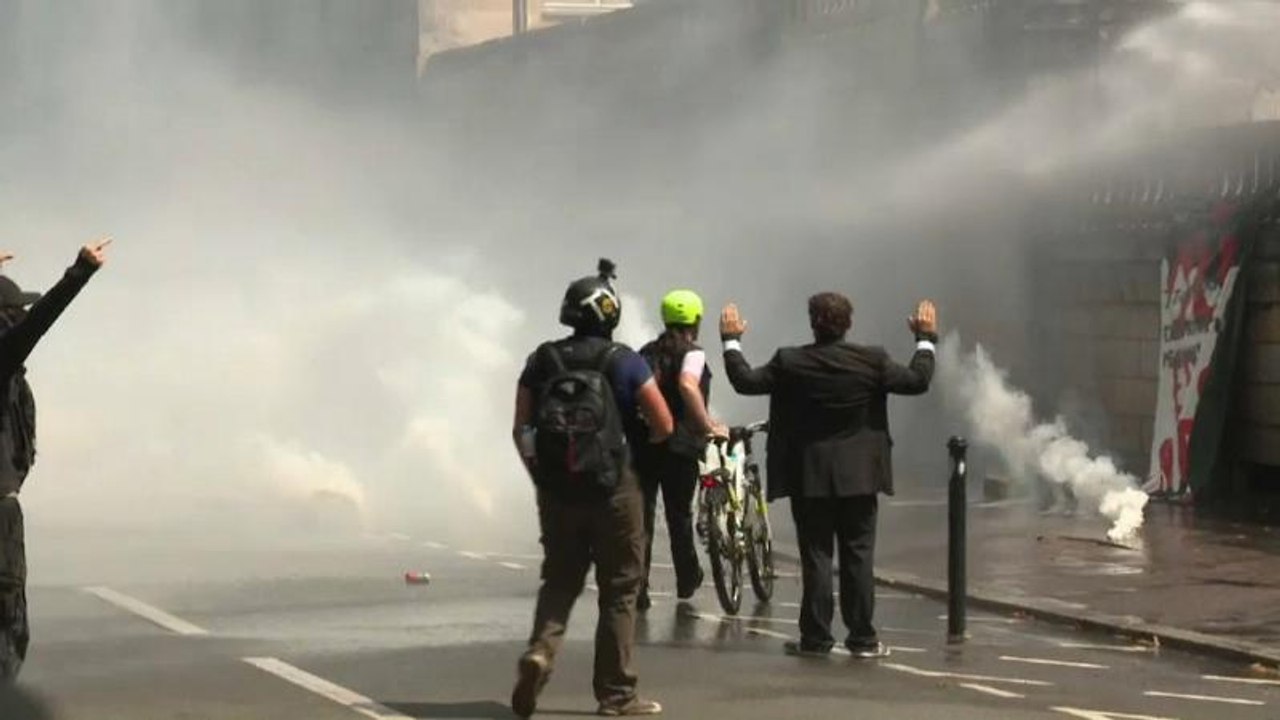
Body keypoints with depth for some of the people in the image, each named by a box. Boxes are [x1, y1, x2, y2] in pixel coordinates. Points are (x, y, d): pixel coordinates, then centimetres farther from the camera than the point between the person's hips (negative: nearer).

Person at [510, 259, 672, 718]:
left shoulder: (541, 361, 3)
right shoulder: (623, 362, -7)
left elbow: (521, 429, 4)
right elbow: (664, 426, -6)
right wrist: (635, 437, 16)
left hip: (555, 491, 3)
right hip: (612, 490, -3)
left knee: (559, 581, 15)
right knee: (619, 589, 6)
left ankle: (540, 650, -12)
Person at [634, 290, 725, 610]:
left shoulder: (646, 352, 12)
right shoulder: (692, 353, -5)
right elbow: (688, 385, -25)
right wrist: (709, 426, -20)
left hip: (641, 442, 4)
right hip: (679, 445, -4)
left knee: (641, 515, 2)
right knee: (679, 513, 11)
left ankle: (637, 587, -8)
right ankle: (687, 580, 27)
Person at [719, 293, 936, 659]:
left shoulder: (789, 363, -10)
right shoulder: (872, 361, -7)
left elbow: (745, 381, -3)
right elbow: (918, 380, 0)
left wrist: (731, 340, 11)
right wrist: (926, 339, 15)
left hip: (809, 478, -1)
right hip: (858, 477, 1)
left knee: (815, 557, 5)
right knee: (858, 557, 5)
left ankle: (816, 637, 6)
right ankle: (862, 638, 6)